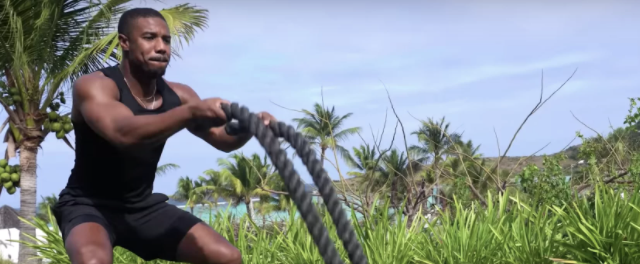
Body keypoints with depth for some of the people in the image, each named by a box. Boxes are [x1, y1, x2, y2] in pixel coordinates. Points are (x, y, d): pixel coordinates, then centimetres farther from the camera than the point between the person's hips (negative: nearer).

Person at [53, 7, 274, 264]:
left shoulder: (176, 95, -1)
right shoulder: (93, 86, -20)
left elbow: (223, 140, 0)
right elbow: (124, 133, -40)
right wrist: (191, 112, -52)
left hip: (143, 206, 6)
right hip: (89, 204, -6)